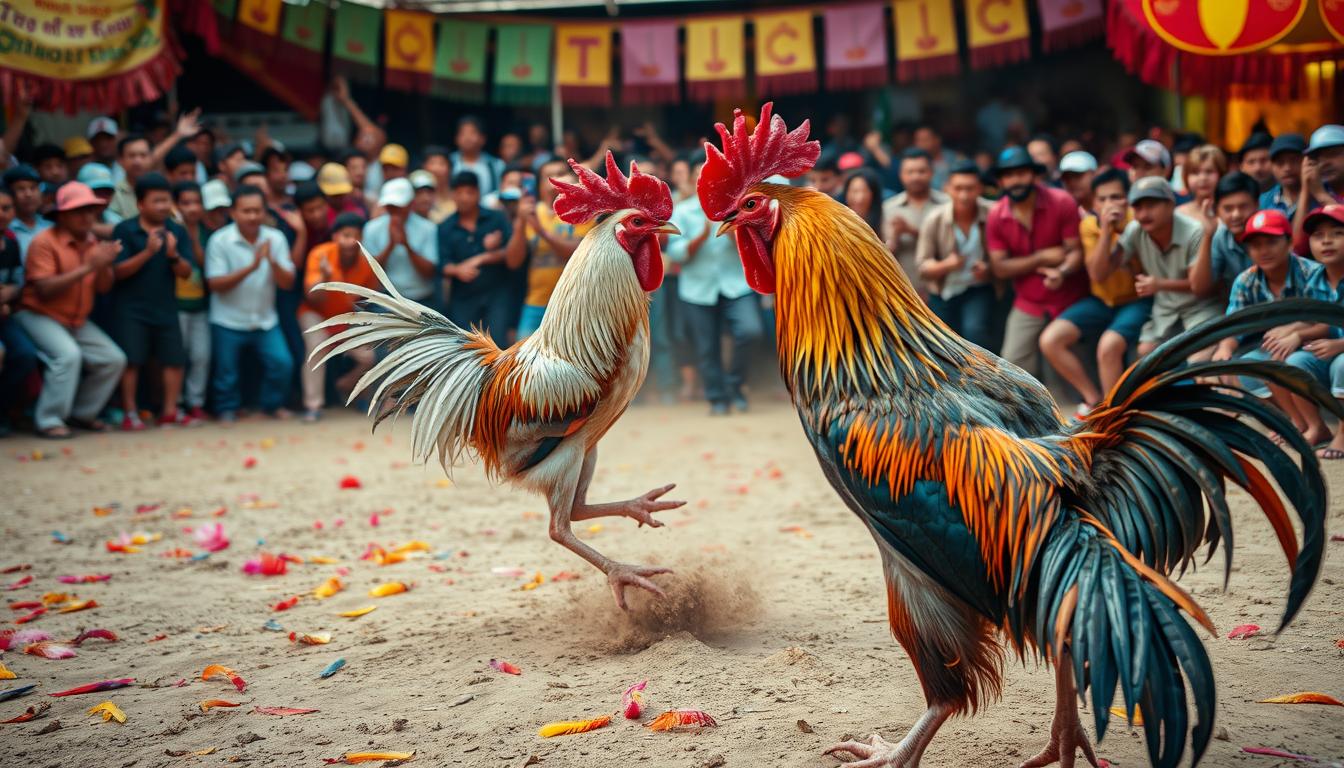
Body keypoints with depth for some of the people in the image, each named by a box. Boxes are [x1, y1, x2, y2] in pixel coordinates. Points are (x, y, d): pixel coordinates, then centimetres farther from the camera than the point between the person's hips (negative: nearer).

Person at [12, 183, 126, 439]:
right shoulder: (44, 242, -17)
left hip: (77, 320, 7)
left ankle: (82, 413, 15)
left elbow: (103, 288, 2)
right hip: (39, 315, -7)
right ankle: (49, 420, -18)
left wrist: (105, 266, -20)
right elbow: (45, 290, -25)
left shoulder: (93, 243, 4)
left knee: (114, 359, -2)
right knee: (68, 354, -30)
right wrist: (87, 267, -27)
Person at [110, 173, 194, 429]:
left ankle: (170, 411, 15)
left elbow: (186, 272, 1)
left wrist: (173, 255, -19)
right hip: (131, 308, -3)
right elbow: (119, 271, -11)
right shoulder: (125, 230, -6)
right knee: (131, 360, -3)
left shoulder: (177, 231, 3)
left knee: (175, 358, 4)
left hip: (165, 307, 4)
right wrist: (148, 252, -22)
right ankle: (130, 413, 7)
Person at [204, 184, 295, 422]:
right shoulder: (219, 241, -11)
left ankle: (273, 404, 17)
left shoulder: (276, 238, -3)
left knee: (282, 363, -9)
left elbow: (287, 283, -6)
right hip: (228, 322, -2)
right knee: (226, 373, 5)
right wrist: (250, 267, -26)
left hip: (265, 321, 2)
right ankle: (228, 409, 33)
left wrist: (272, 260, -25)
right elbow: (215, 284, -17)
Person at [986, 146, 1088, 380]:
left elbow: (1077, 250, -12)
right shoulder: (996, 216, -5)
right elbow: (1000, 267, -7)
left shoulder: (1062, 202, -11)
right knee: (1014, 366, -4)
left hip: (1070, 300, -2)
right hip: (1028, 305, 2)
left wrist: (1062, 272, -34)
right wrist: (1041, 258, -17)